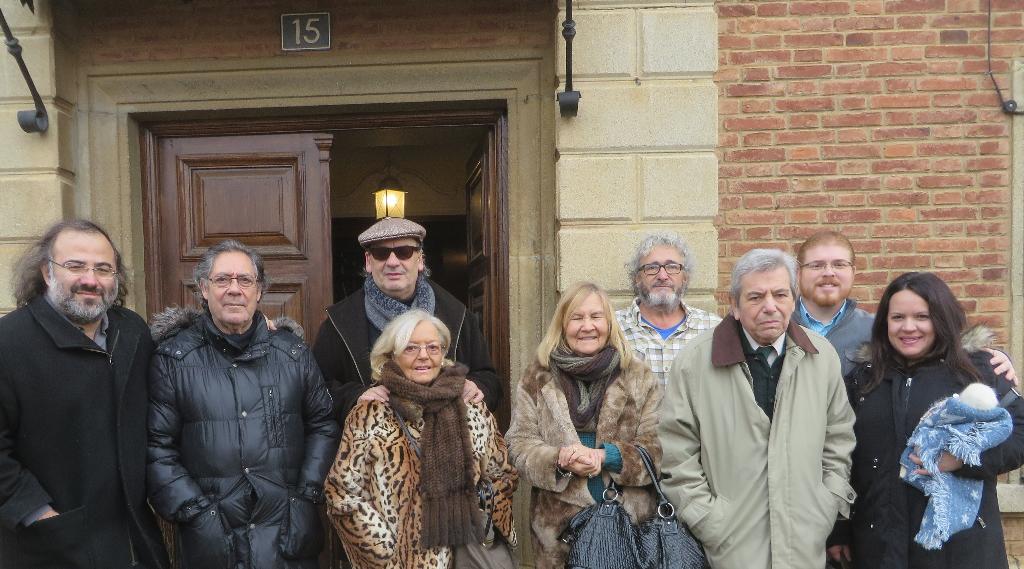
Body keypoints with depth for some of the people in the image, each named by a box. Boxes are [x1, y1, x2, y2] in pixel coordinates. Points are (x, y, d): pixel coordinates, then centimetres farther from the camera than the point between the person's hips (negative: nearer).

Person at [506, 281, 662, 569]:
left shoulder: (638, 376, 2)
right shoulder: (537, 378, 4)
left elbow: (657, 448, -2)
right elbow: (519, 444, 1)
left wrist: (606, 456, -18)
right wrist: (559, 460, -18)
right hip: (557, 524, 0)